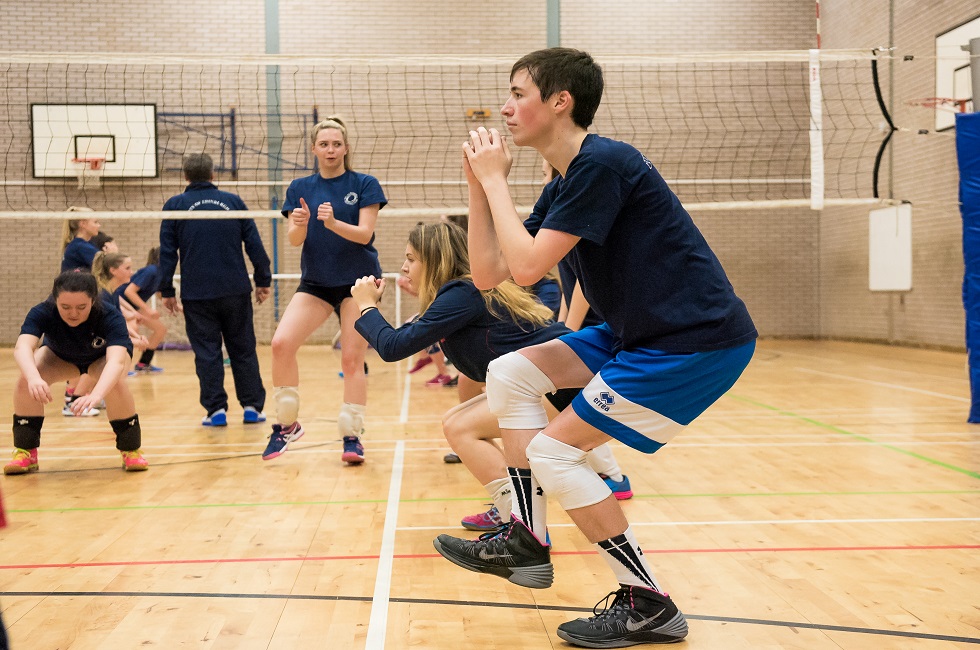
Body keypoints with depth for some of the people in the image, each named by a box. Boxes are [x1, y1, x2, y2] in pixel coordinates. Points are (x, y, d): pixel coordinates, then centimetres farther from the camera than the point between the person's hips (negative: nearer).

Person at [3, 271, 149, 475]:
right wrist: (33, 377, -73)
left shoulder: (110, 317, -39)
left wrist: (96, 394, -74)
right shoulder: (42, 313, -35)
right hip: (60, 357, 2)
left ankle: (131, 450, -11)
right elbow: (23, 346, -51)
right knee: (26, 381, -27)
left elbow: (116, 360, -55)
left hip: (102, 357, -2)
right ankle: (26, 453, -8)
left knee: (115, 384, -34)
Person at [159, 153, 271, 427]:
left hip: (196, 294, -1)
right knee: (243, 350, 9)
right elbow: (255, 245, 5)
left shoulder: (174, 206, 3)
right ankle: (252, 406, 8)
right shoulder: (233, 201, 7)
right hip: (236, 290, 1)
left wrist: (166, 291, 7)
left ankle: (216, 409, 2)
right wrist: (264, 281, 12)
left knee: (207, 353, 4)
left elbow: (167, 253, 2)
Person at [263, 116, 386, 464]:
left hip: (358, 281, -2)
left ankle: (352, 436, 5)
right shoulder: (299, 188, 6)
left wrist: (333, 222, -29)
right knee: (281, 344, -14)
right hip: (315, 282, 3)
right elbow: (294, 239, -1)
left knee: (352, 358, -5)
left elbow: (364, 234, -11)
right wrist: (300, 224, -24)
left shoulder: (365, 185, -2)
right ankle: (286, 423, 2)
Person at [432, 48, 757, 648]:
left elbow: (528, 266, -22)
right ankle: (527, 543, 12)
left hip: (699, 339, -10)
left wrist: (495, 179, -10)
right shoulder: (563, 187, 12)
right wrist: (479, 183, 5)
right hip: (639, 331, 10)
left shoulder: (602, 163, -17)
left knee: (552, 451, -8)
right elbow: (489, 274, 11)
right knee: (509, 374, 8)